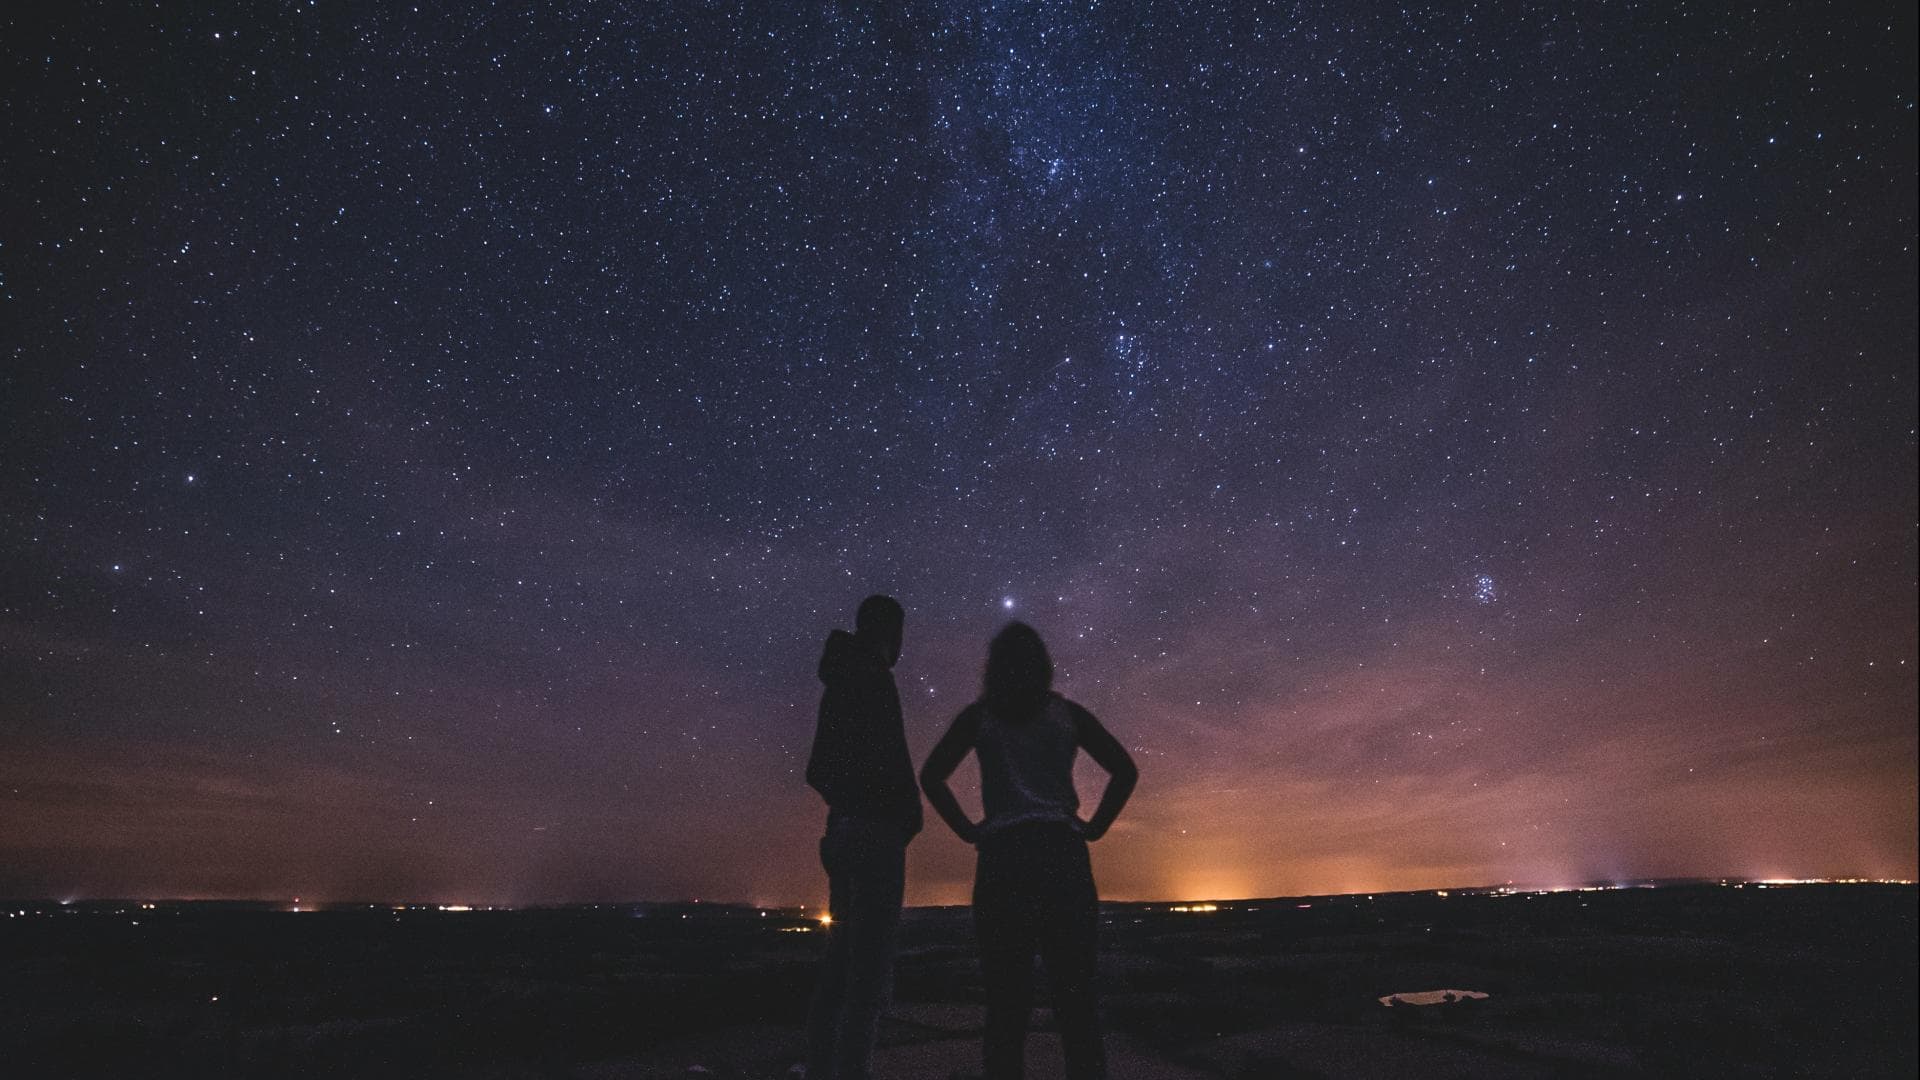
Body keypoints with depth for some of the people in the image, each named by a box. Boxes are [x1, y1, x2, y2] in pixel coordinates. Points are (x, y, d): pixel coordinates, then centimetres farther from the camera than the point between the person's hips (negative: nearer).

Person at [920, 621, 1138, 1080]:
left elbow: (931, 776, 0)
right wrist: (1094, 827, 6)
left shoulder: (979, 715, 9)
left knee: (1006, 992, 4)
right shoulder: (1066, 712, 10)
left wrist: (968, 830, 3)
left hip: (1001, 854, 0)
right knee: (1075, 987, 5)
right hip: (1061, 851, 1)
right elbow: (1125, 770, 4)